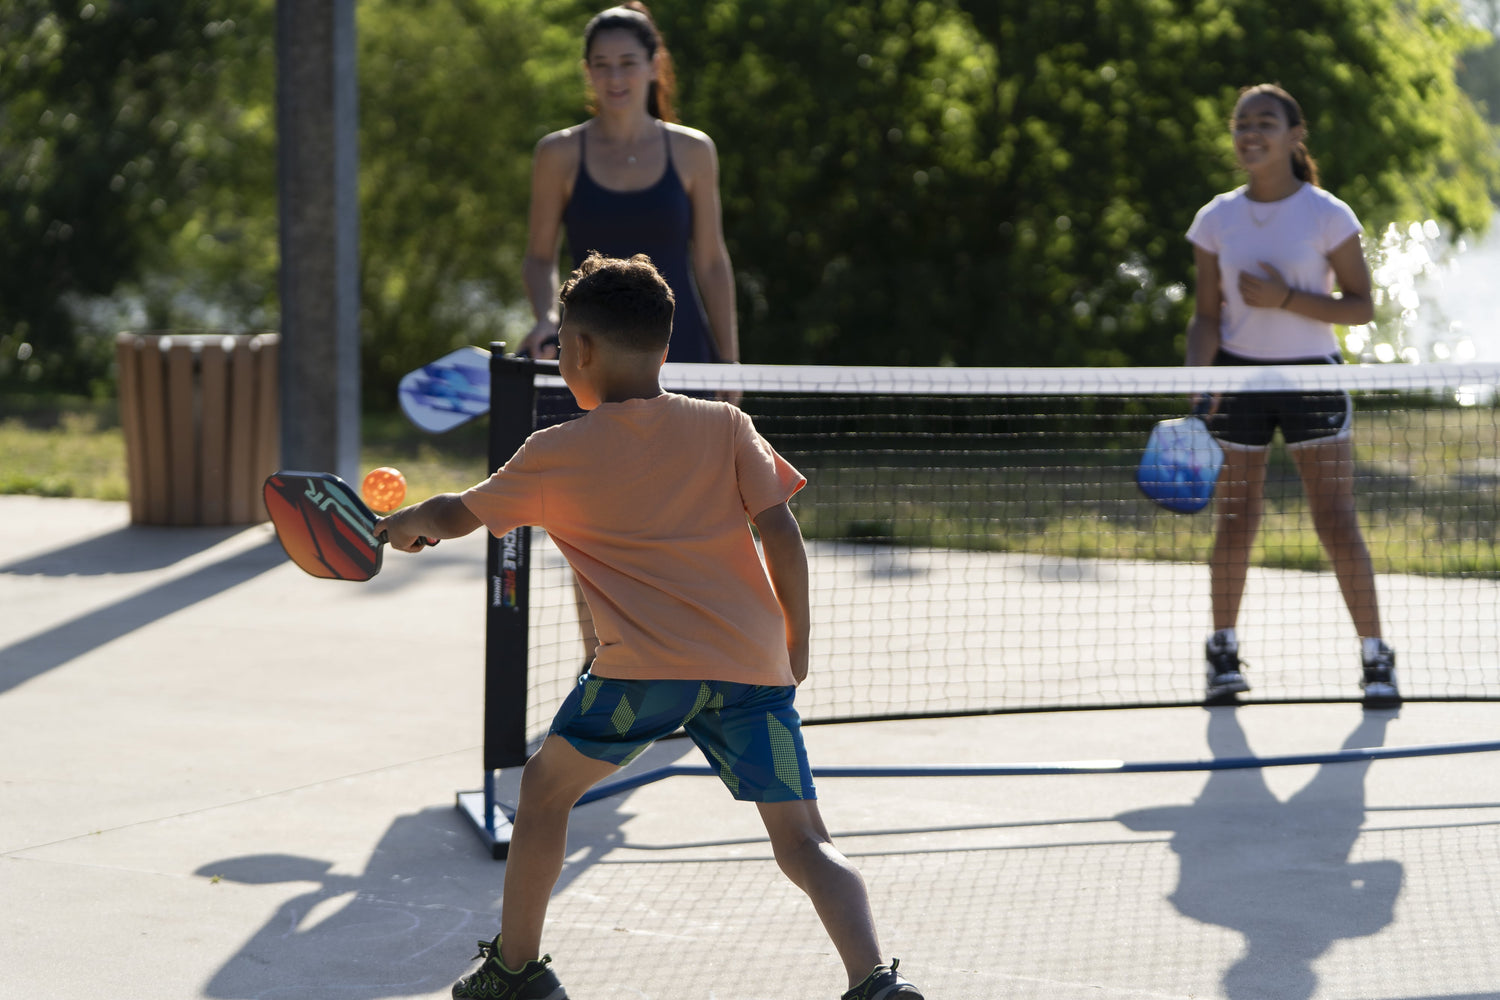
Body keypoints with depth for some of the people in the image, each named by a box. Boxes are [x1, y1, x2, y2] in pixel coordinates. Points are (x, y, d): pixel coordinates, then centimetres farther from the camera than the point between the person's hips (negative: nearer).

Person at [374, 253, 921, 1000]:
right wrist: (796, 644, 15)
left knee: (547, 783, 22)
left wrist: (402, 524, 44)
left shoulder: (555, 455, 8)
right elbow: (781, 534, 3)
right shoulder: (725, 426, 11)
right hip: (755, 661, 2)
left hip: (647, 665, -2)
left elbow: (456, 516, 23)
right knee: (802, 840, 2)